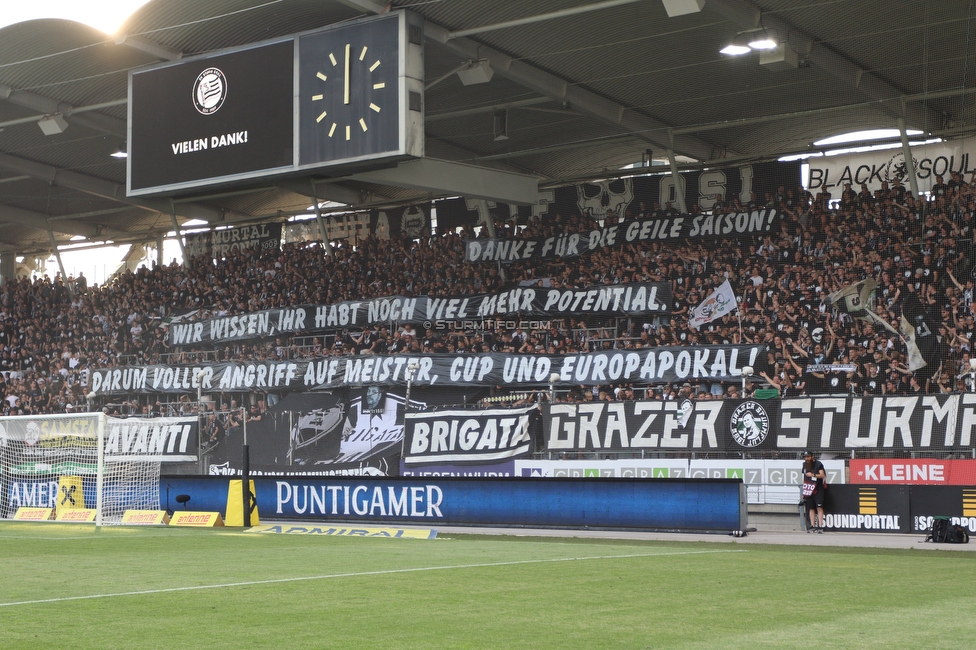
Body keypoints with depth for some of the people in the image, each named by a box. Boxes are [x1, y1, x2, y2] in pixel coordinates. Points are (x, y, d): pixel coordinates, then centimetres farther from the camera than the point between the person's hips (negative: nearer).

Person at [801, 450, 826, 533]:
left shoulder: (818, 464, -6)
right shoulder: (805, 465, 13)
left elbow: (822, 475, -14)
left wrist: (813, 475, -23)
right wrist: (803, 491, 18)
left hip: (818, 489, -6)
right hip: (809, 490, 6)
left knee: (819, 507, -12)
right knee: (811, 508, 3)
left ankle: (820, 526, -15)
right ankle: (812, 526, 6)